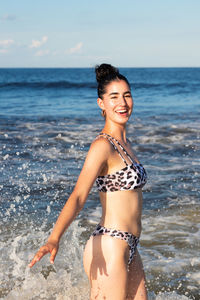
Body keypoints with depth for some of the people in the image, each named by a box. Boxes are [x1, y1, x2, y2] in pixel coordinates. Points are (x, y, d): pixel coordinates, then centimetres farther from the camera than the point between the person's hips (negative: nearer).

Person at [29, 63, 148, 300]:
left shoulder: (123, 142, 12)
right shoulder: (103, 145, -15)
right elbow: (78, 196, -26)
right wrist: (54, 238, -40)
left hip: (128, 249, 9)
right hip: (108, 249, -9)